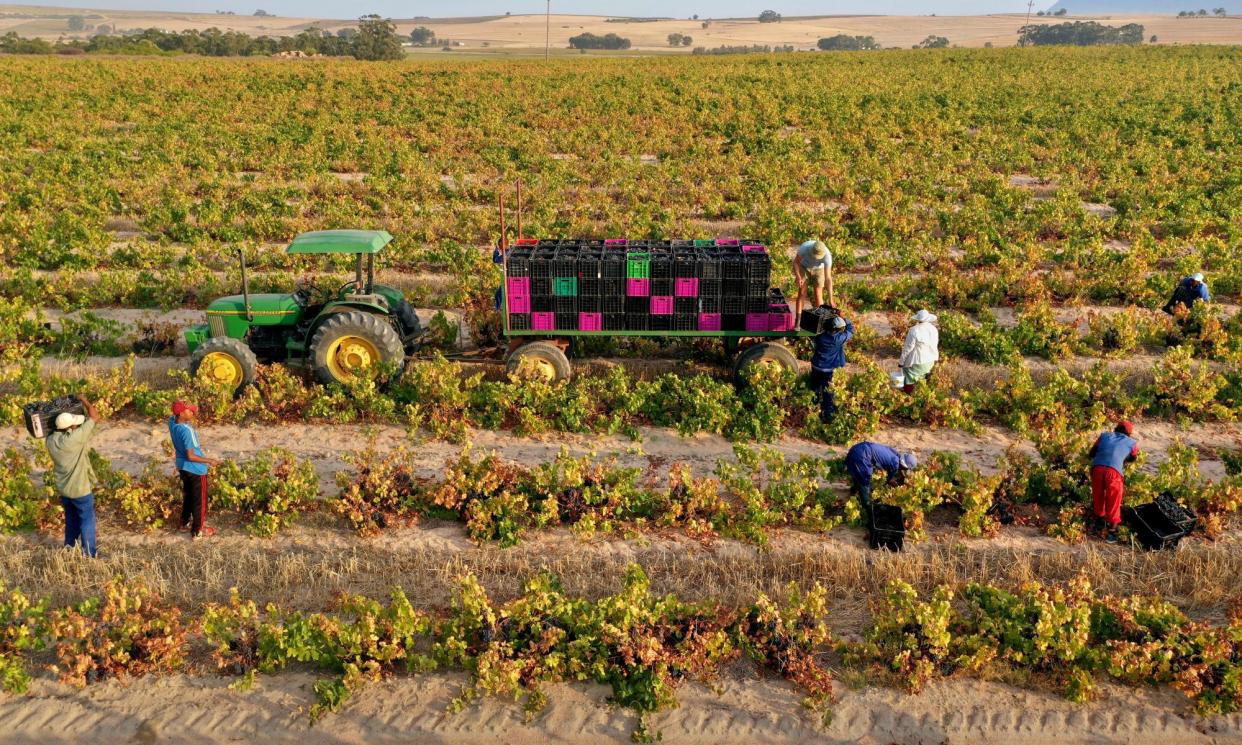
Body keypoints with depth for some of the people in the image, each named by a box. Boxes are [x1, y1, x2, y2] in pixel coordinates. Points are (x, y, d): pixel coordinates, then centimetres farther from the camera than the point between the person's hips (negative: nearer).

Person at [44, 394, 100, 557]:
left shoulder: (51, 440, -8)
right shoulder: (74, 438, -29)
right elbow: (95, 417, -23)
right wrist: (84, 401, -11)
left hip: (63, 488, 7)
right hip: (80, 489, -7)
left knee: (71, 518, 24)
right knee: (87, 520, 9)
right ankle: (89, 553, 16)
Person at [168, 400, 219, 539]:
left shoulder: (172, 421, -10)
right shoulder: (186, 430, -32)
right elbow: (191, 456, -29)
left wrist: (193, 414, -2)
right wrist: (209, 460, -17)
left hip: (182, 466, 8)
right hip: (195, 469, -8)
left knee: (188, 495, 27)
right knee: (199, 500, 9)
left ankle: (184, 522, 43)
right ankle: (197, 531, 20)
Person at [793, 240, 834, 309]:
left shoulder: (827, 255, -38)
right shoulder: (805, 247, -38)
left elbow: (828, 278, -37)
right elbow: (796, 262, -19)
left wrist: (830, 299, -40)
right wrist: (798, 278, -34)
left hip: (818, 269, 0)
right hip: (804, 267, 0)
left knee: (818, 295, -6)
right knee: (802, 294, -9)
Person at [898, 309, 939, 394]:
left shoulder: (914, 330, -23)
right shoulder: (934, 329, -3)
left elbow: (908, 348, -18)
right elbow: (935, 345, 8)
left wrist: (901, 361, -7)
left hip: (917, 361, -6)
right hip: (930, 361, 6)